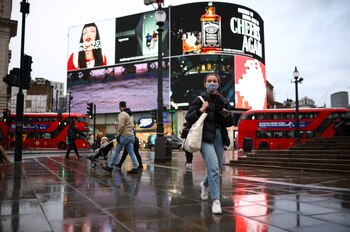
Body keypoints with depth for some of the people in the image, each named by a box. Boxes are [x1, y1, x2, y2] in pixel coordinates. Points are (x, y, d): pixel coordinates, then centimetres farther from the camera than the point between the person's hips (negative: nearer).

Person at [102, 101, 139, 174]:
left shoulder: (122, 114, -10)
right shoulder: (130, 114, 18)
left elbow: (121, 126, -18)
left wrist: (118, 135, -10)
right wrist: (131, 133, 16)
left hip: (124, 135, -8)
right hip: (131, 135, 8)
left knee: (117, 151, 1)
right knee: (131, 152, 6)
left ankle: (110, 166, 9)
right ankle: (135, 168, 3)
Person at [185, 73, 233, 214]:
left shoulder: (223, 101, 12)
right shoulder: (200, 99, 1)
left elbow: (230, 123, 15)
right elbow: (188, 118, -2)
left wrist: (227, 115, -6)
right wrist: (200, 110, -16)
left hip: (219, 136, 5)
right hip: (205, 137, -5)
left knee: (216, 169, 13)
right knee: (213, 167, -20)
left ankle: (205, 185, 44)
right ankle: (216, 200, -13)